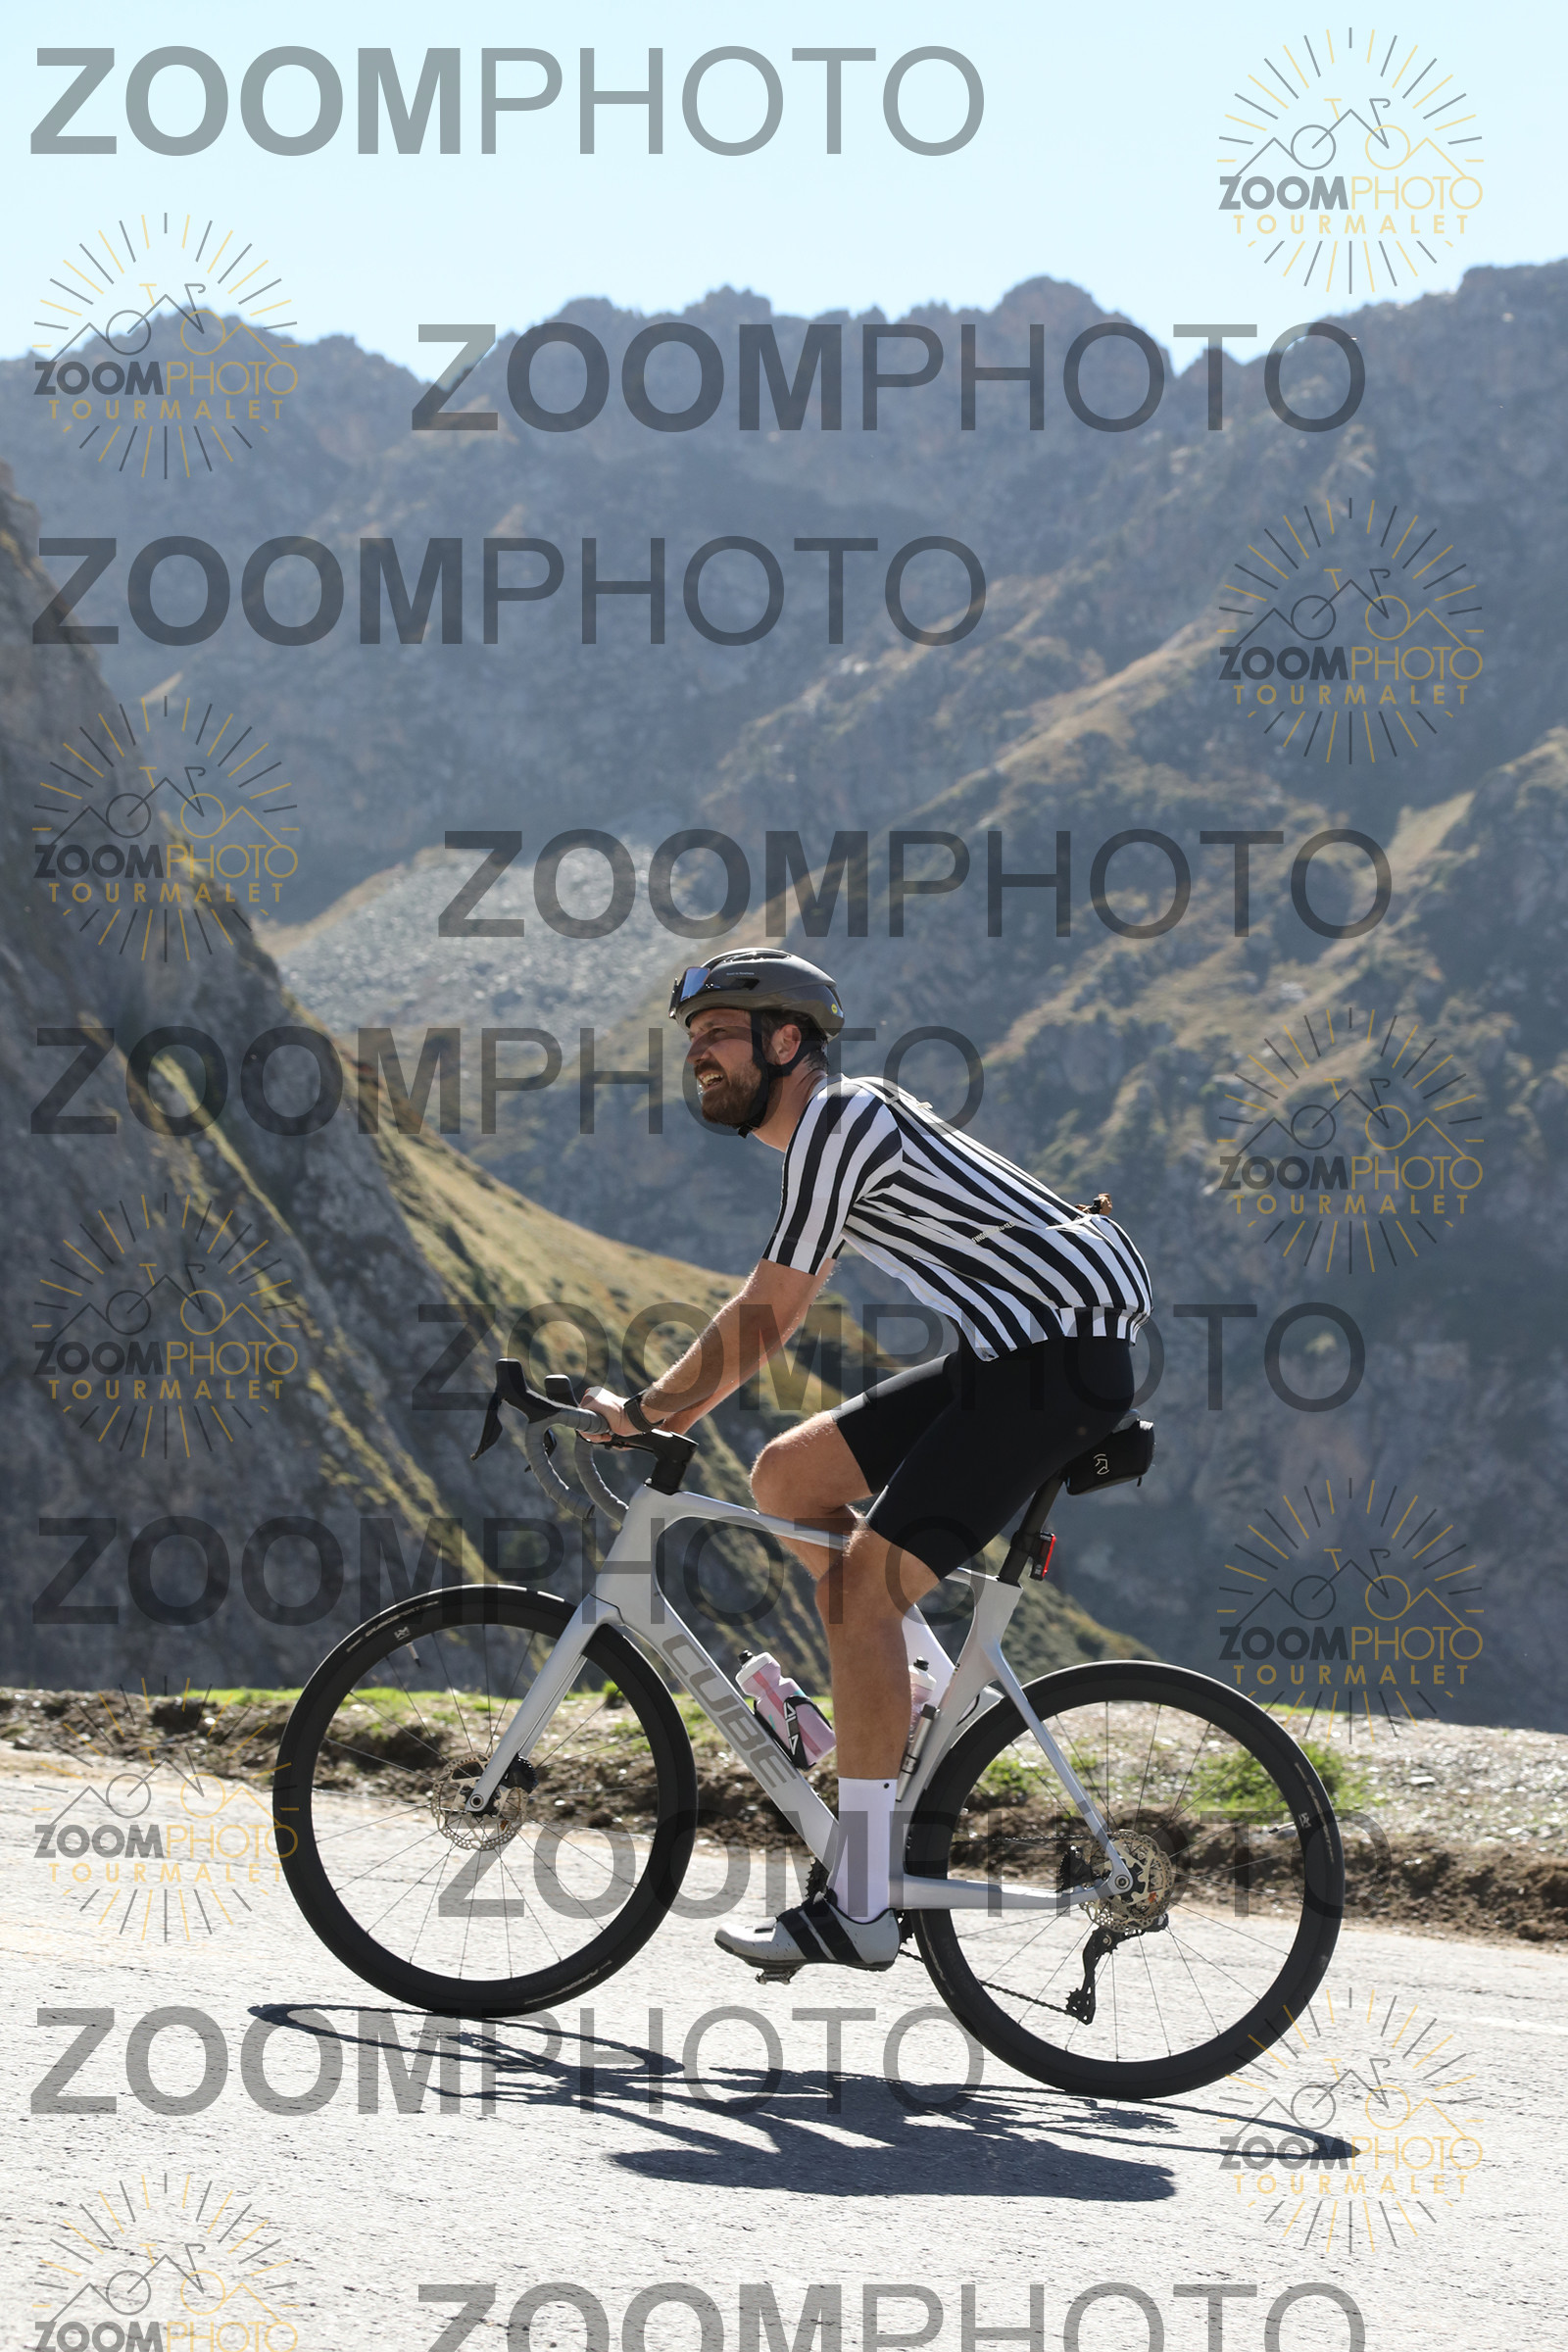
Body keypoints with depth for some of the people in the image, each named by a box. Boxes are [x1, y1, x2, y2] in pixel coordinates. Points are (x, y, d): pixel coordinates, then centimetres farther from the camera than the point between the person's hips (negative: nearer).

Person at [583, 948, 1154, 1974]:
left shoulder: (842, 1120, -12)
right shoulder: (839, 1122, 19)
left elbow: (765, 1318, -13)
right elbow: (769, 1320, 26)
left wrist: (642, 1409, -2)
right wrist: (668, 1411, 20)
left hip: (1061, 1357, -10)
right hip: (1013, 1354, 10)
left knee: (859, 1585, -12)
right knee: (788, 1473, 10)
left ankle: (860, 1908, -11)